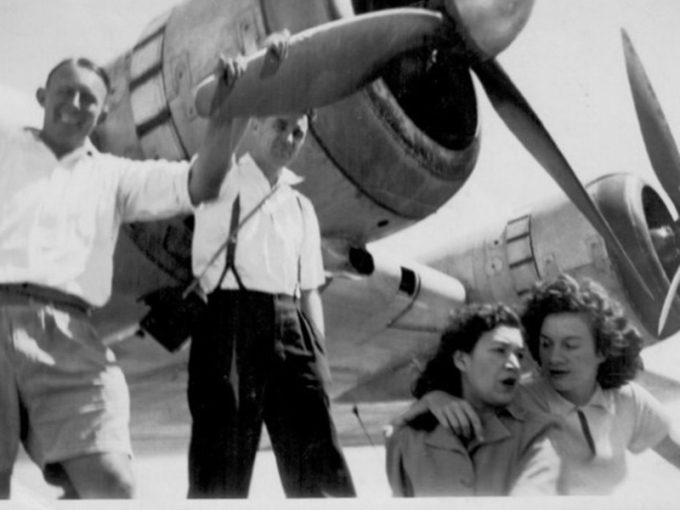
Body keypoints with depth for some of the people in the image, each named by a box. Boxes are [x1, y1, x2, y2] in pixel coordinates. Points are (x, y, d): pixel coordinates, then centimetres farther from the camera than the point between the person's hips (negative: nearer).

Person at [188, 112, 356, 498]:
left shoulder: (302, 208, 25)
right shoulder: (222, 181, 16)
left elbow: (310, 290, 19)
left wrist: (318, 352, 8)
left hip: (290, 326, 4)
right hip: (231, 319, -4)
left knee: (319, 461, -6)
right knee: (222, 465, -8)